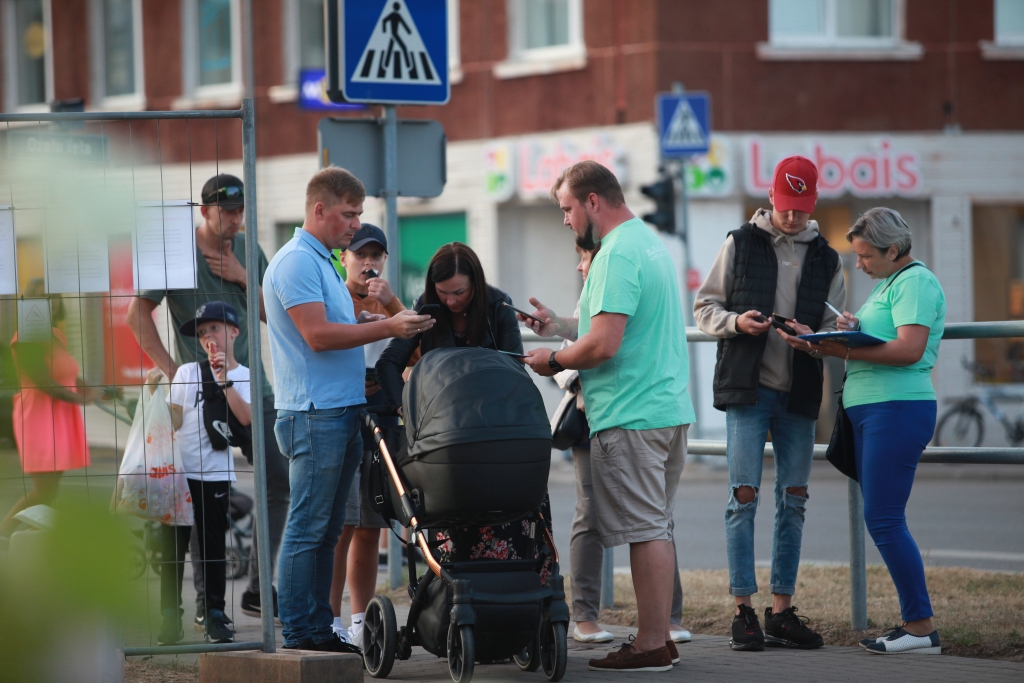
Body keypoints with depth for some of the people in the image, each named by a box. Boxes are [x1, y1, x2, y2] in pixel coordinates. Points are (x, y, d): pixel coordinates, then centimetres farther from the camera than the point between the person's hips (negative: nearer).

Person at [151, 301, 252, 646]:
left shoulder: (244, 376, 3)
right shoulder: (187, 372, 6)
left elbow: (246, 418, -14)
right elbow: (174, 421, 1)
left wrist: (224, 380, -16)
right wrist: (156, 392, -13)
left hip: (216, 475, -1)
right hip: (179, 470, 1)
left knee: (213, 546, 1)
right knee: (172, 545, 0)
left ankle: (215, 616, 7)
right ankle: (170, 618, 5)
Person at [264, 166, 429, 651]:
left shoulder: (323, 261, 20)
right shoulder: (297, 262, -12)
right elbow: (318, 336, -19)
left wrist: (363, 321, 10)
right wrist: (386, 328, -18)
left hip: (342, 412, 10)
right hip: (315, 414, -10)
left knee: (326, 529, 11)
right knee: (307, 528, -7)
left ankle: (319, 630, 14)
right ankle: (298, 634, -5)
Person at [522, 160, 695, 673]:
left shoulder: (617, 254, -15)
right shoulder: (649, 241, 17)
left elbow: (603, 345, -22)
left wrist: (554, 360, -5)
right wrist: (558, 326, 23)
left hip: (630, 416, -10)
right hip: (670, 408, 10)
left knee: (645, 530, -7)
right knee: (657, 528, 12)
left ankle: (650, 646, -5)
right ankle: (660, 636, 16)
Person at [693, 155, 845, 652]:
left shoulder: (826, 260, 10)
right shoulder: (740, 244, 4)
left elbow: (834, 327, 10)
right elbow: (705, 306, 6)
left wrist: (813, 336, -13)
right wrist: (735, 322, -14)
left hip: (799, 393, 3)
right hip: (748, 387, -3)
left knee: (792, 501, 5)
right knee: (744, 497, -6)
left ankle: (782, 611, 12)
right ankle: (743, 611, -3)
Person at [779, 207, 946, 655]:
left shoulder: (915, 281, -9)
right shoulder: (887, 284, 23)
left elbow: (909, 349, -21)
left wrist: (842, 348, -20)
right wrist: (853, 331, -1)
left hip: (898, 408, -10)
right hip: (870, 411, 10)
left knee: (883, 519, -12)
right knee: (881, 521, 7)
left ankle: (921, 626, -9)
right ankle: (915, 623, 8)